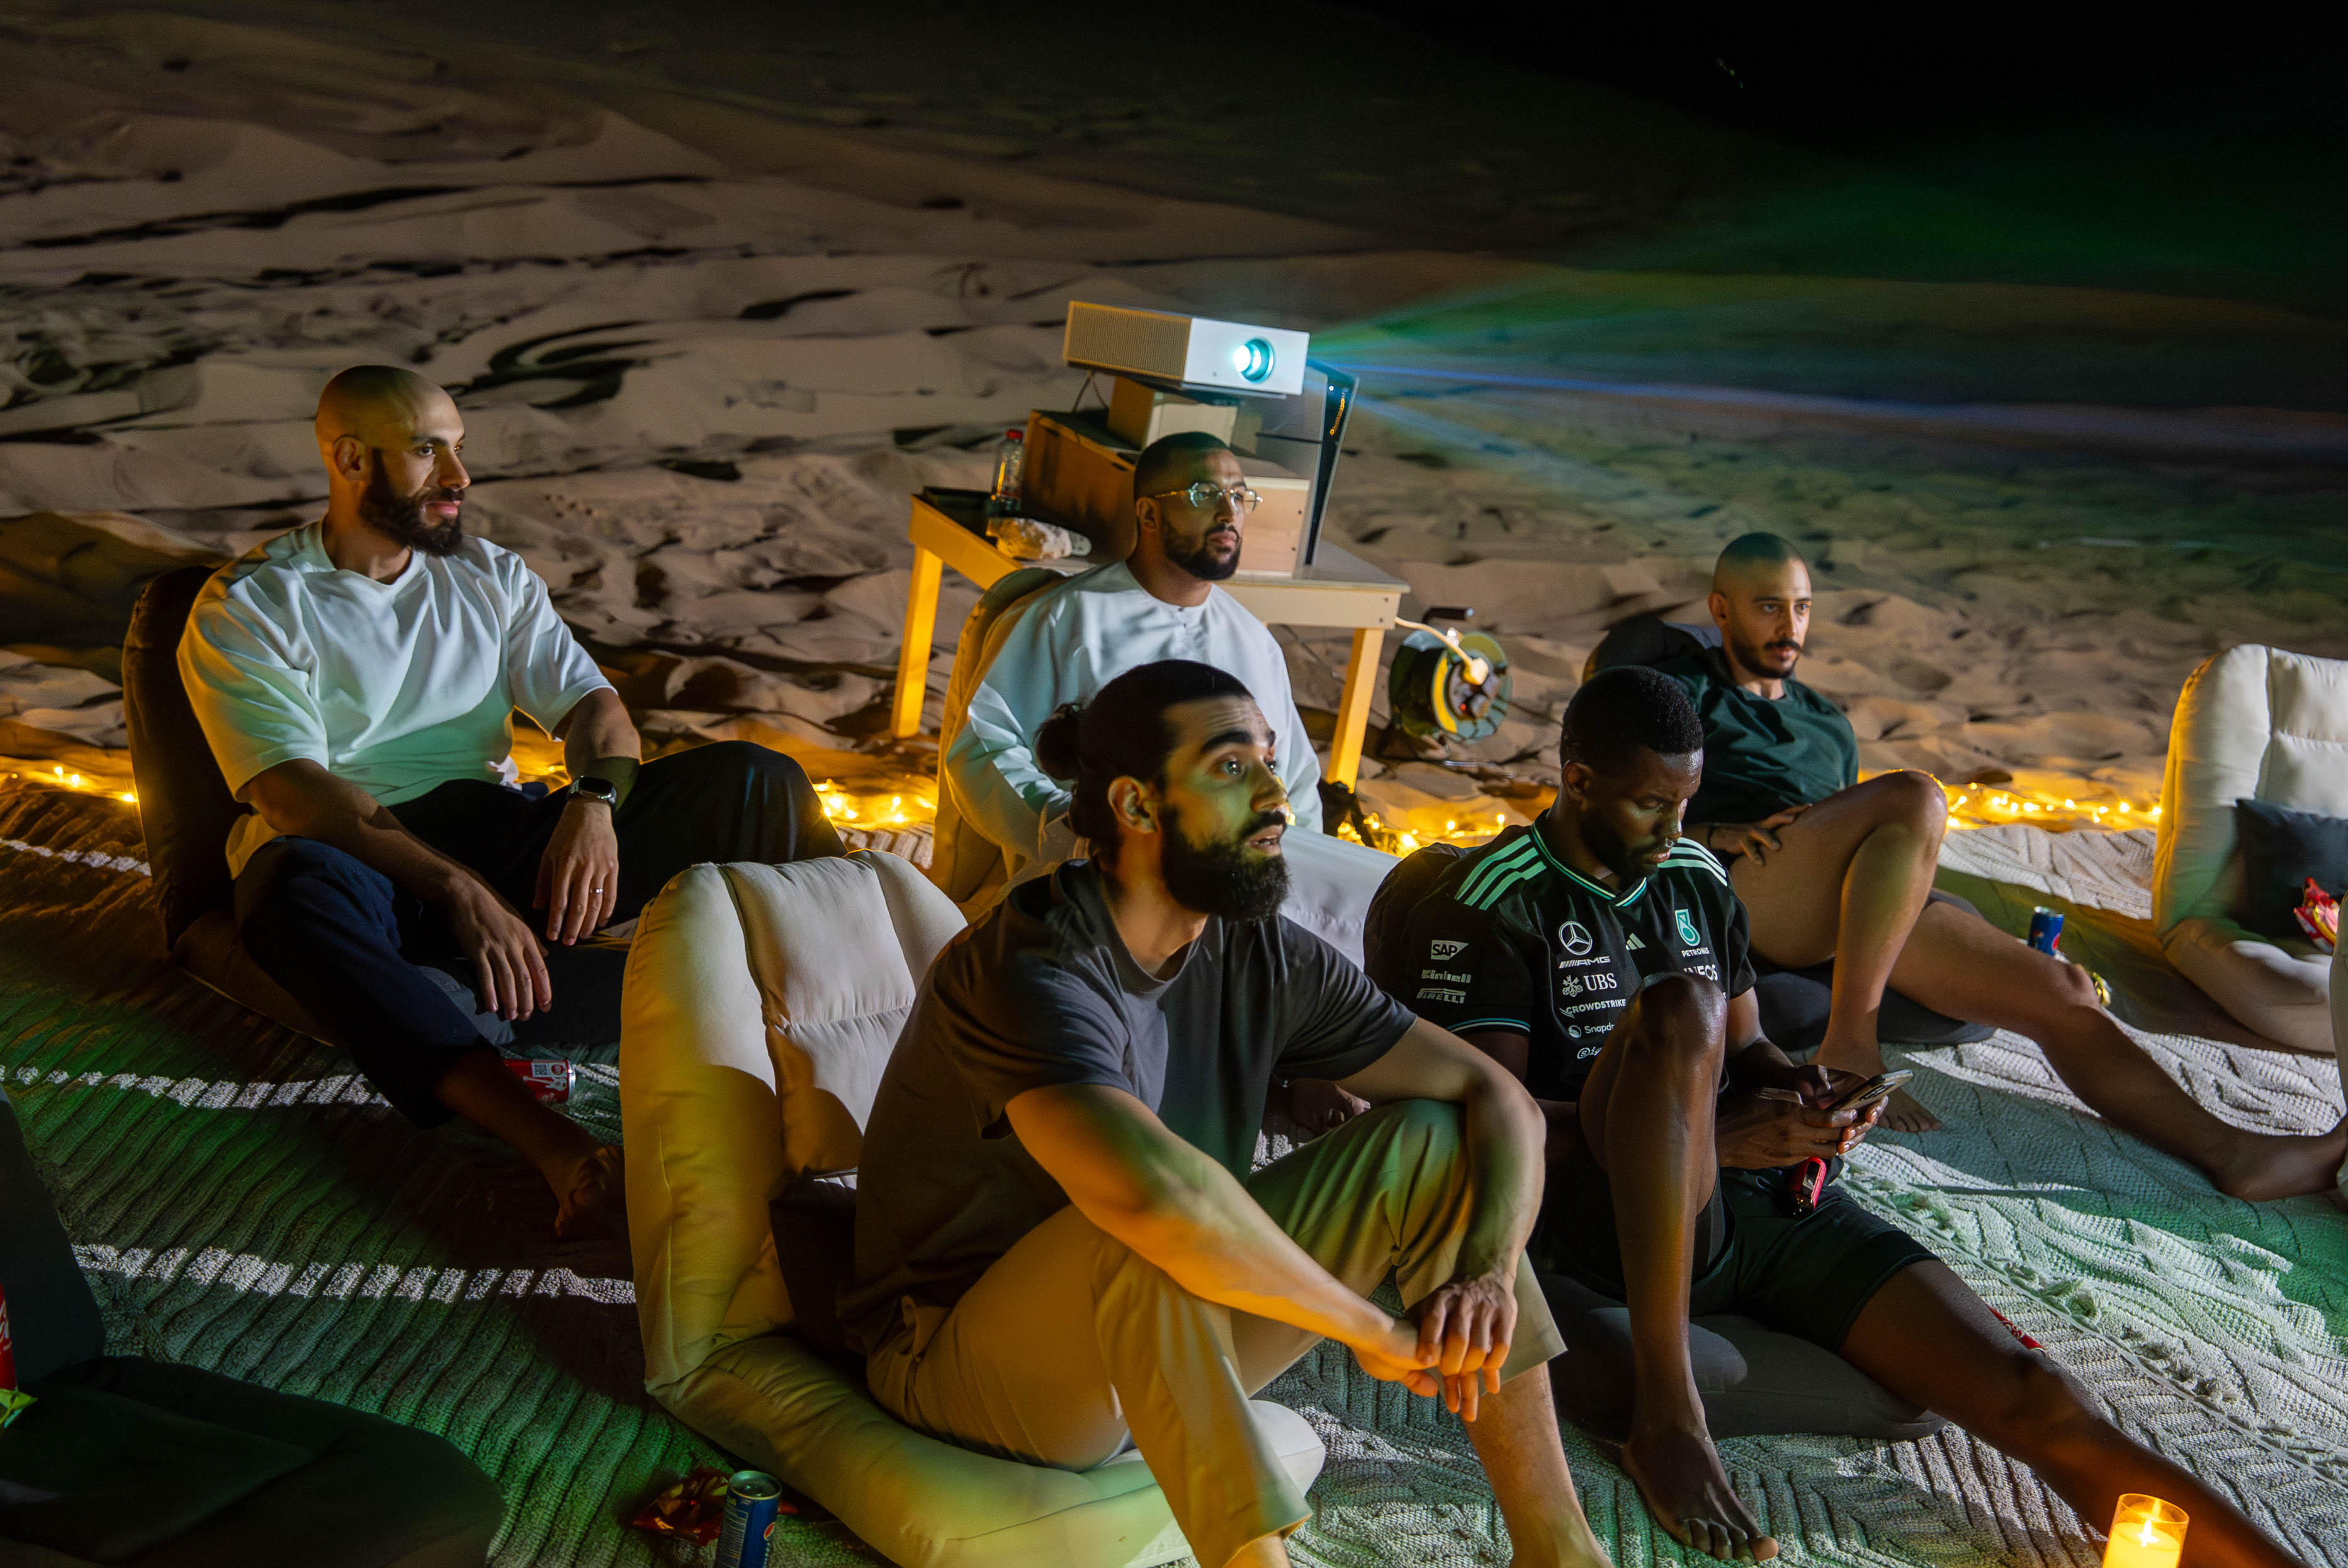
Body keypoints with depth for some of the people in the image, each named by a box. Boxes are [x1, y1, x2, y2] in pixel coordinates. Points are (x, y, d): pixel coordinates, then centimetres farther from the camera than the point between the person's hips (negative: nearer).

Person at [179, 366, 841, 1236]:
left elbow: (591, 702, 8)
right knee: (299, 883, -43)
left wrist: (594, 803, -17)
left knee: (753, 779, -15)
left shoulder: (492, 576, 18)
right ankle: (557, 1148, -55)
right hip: (361, 861, -4)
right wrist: (460, 892, -27)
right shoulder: (245, 607, 1)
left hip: (500, 837, 4)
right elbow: (294, 794, -13)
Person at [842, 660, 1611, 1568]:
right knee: (1145, 1240, -39)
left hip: (1161, 1350, 7)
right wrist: (1374, 1329, -31)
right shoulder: (1031, 970, -26)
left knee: (1432, 1140, -6)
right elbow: (1154, 1190, -45)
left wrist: (1488, 1272, -20)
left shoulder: (1265, 957, -3)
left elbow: (1500, 1099, 0)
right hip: (962, 1362, -7)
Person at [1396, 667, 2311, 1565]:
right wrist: (1716, 1136, -16)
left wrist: (1796, 1088, 0)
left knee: (2027, 1395, -13)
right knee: (1677, 1012, -35)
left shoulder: (1697, 881, 20)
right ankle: (1666, 1412, -31)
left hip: (1766, 1193, 6)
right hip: (1616, 1217, -5)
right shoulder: (1496, 902, -1)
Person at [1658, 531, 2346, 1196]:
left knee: (2059, 988, -11)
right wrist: (1711, 833, -14)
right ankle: (1849, 1047, -32)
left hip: (1868, 907, 6)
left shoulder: (1827, 724, 35)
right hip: (1735, 892, -6)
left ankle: (2227, 1150, -14)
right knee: (1915, 796, -33)